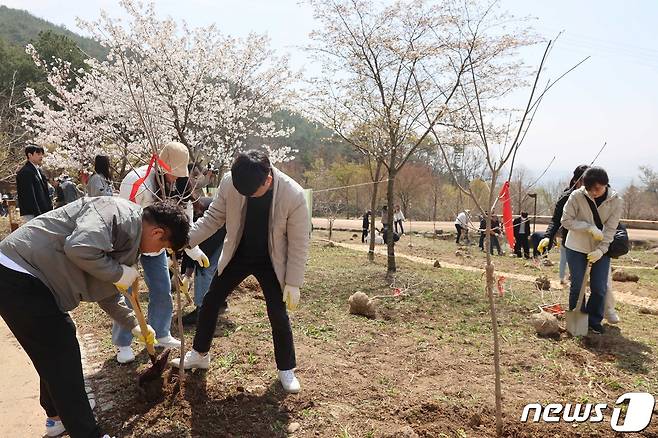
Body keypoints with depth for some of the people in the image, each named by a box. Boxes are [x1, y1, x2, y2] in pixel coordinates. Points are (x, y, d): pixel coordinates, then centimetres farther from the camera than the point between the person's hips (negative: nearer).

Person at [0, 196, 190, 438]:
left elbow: (107, 293, 24)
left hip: (29, 276, 11)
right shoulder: (122, 214, -17)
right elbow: (80, 249, -34)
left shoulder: (129, 235, 14)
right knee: (62, 359, -3)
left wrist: (134, 325, 29)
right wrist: (119, 273, -17)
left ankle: (57, 417, 42)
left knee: (56, 354, 23)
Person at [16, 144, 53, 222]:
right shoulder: (25, 172, -11)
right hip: (32, 214, -9)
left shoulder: (38, 170, 18)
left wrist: (50, 209, 14)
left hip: (44, 212, 9)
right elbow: (29, 196, -17)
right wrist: (37, 214, -20)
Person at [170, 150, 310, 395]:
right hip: (237, 255, 3)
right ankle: (199, 355, 32)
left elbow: (299, 243, -19)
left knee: (278, 316, -1)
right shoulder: (229, 183, -21)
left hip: (271, 262, -3)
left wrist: (293, 283, -16)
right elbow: (213, 217, -8)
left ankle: (287, 370, 21)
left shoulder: (293, 195, -28)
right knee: (210, 301, 9)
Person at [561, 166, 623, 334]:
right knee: (577, 285, 3)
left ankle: (594, 320, 21)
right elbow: (566, 220, -14)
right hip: (576, 247, -1)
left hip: (600, 250, 2)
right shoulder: (577, 196, -16)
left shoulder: (616, 201, -11)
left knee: (600, 288, 2)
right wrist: (590, 228, -24)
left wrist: (601, 250, -22)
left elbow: (610, 229, -12)